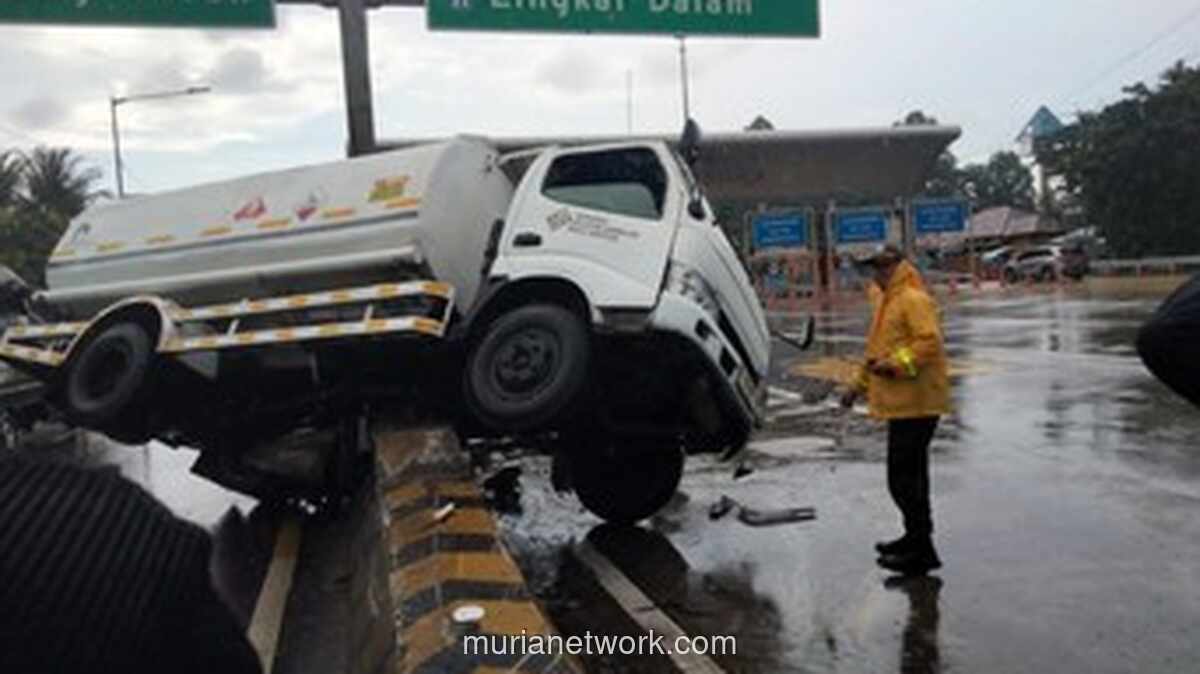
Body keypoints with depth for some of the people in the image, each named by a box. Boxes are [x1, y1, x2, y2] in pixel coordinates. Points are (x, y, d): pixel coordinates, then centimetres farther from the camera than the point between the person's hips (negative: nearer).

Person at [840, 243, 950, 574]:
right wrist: (859, 384, 26)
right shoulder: (886, 300, 19)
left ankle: (921, 551, -2)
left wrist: (897, 365, -29)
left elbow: (930, 342, -24)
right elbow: (877, 349, 27)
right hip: (902, 403, 11)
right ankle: (917, 538, 33)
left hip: (915, 403, -11)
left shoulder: (914, 300, -12)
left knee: (903, 477, -9)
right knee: (910, 473, 20)